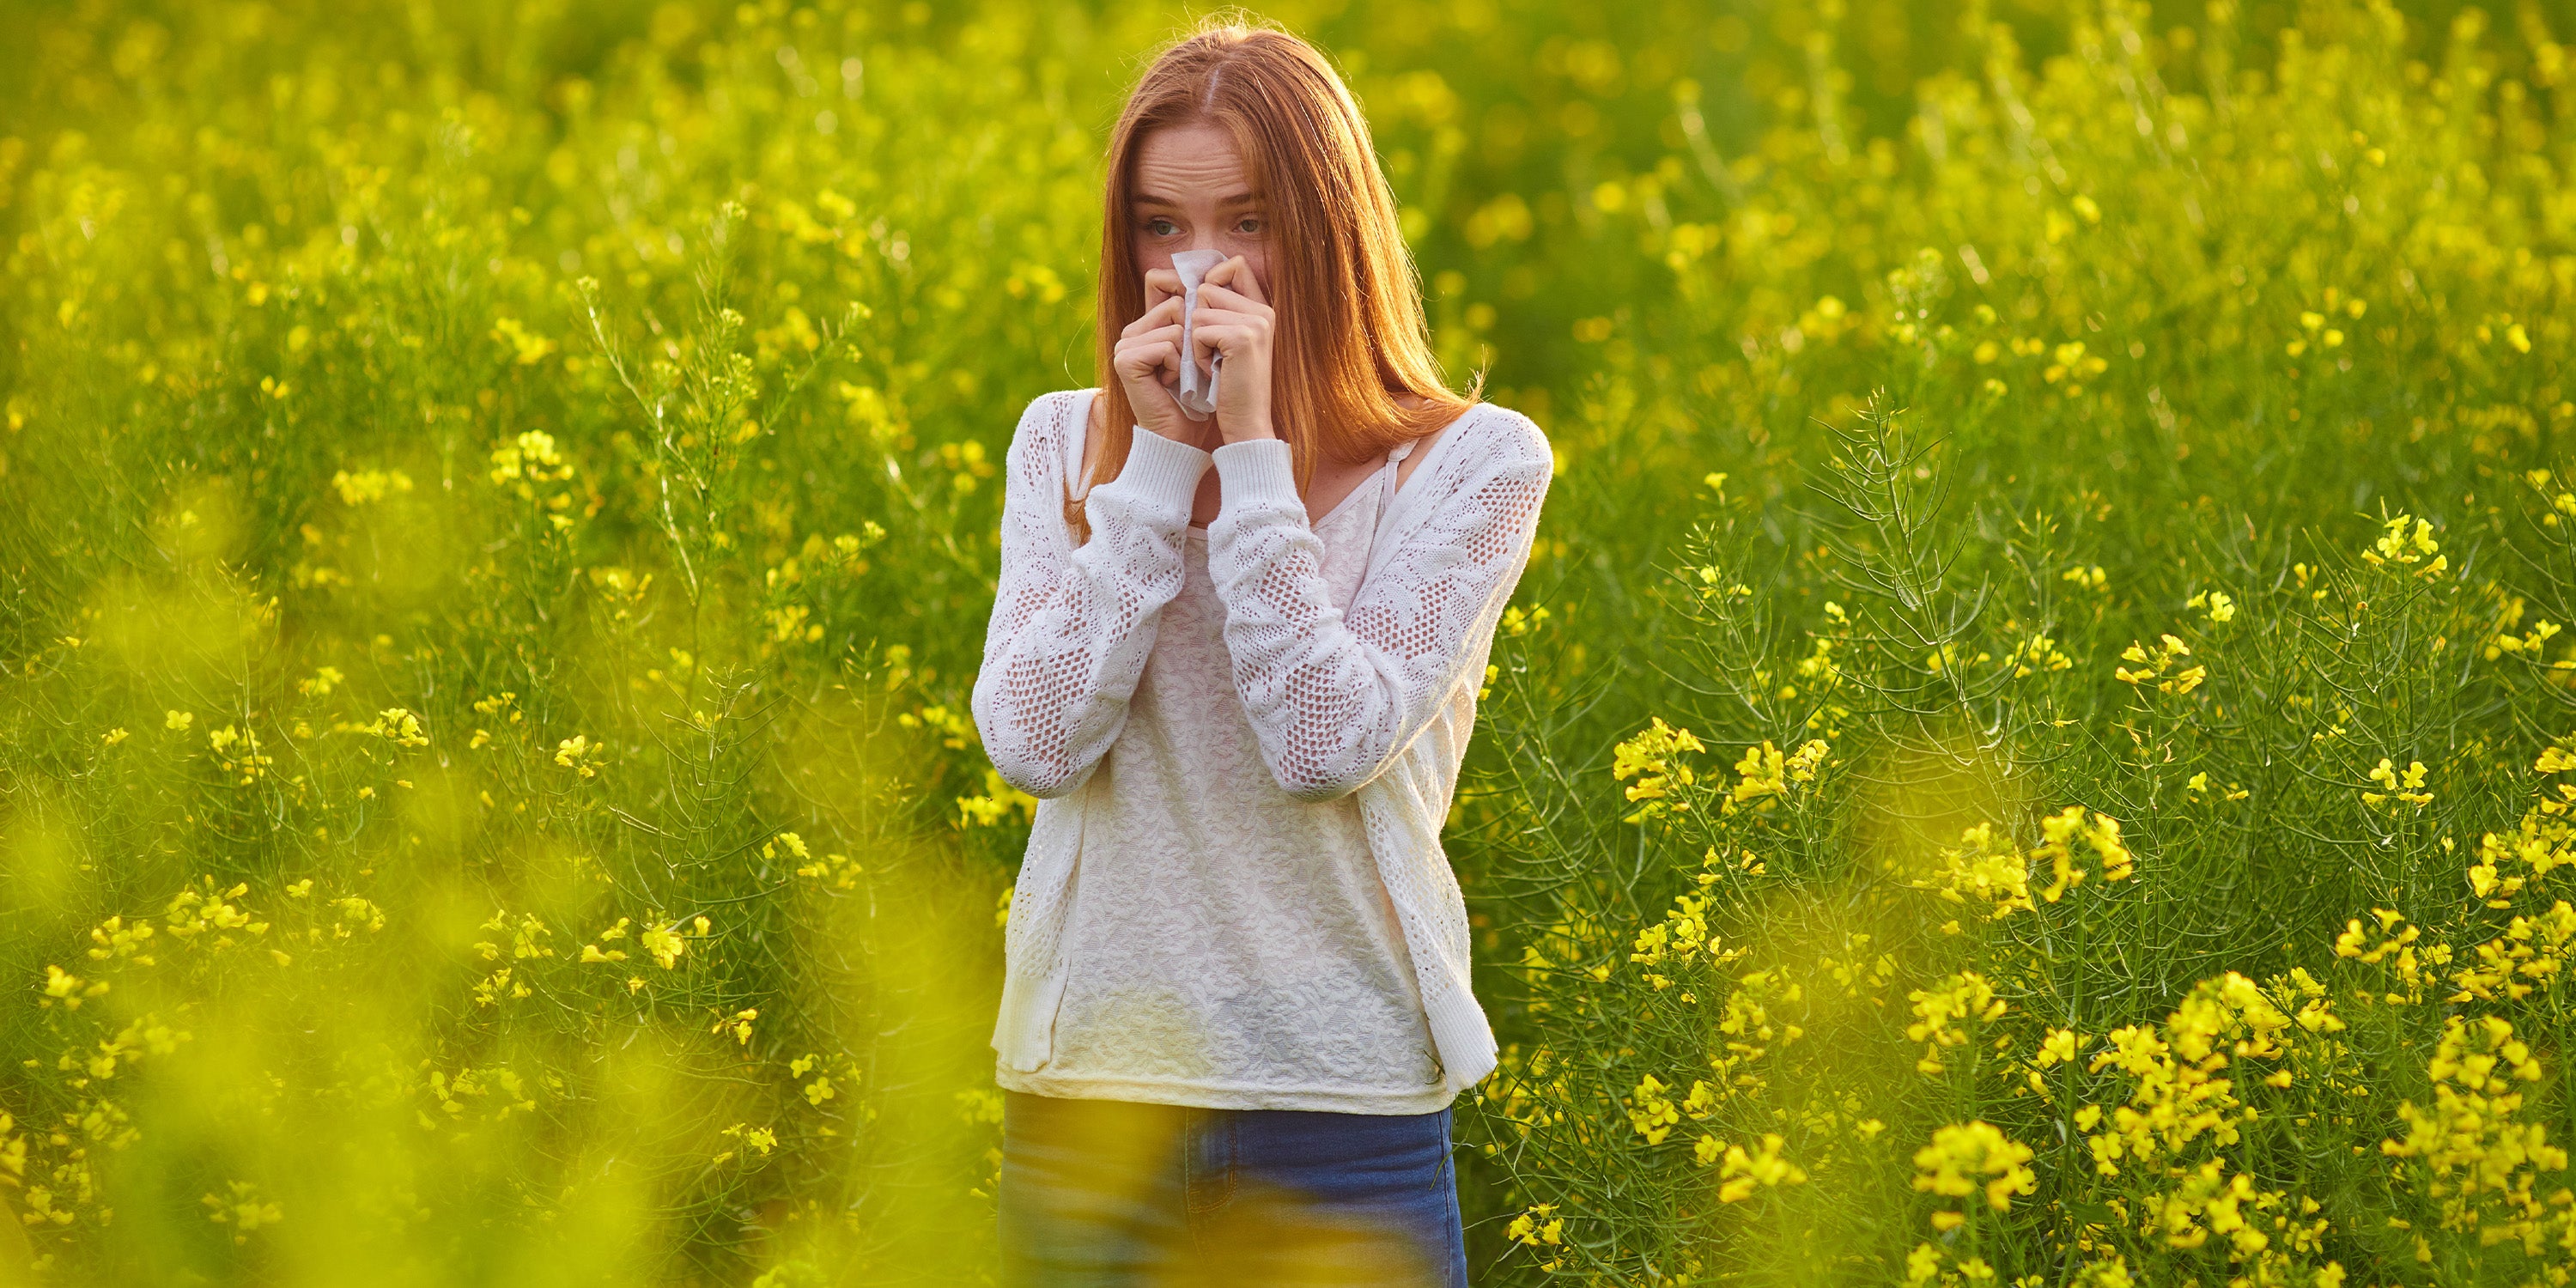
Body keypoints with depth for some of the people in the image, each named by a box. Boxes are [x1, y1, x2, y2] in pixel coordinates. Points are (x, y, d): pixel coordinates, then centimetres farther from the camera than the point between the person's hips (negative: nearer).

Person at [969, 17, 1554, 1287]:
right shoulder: (1066, 444, 7)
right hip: (1088, 1083, 2)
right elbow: (1034, 743, -7)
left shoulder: (1475, 460, -3)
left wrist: (1252, 451, -13)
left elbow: (1329, 745, -14)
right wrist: (1160, 462, -8)